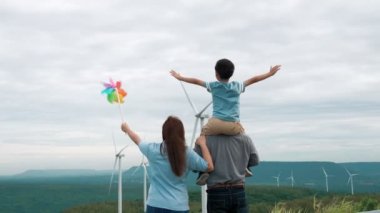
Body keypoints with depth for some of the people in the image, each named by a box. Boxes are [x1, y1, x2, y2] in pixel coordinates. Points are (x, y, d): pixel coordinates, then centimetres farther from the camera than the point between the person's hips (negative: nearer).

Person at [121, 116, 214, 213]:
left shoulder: (153, 150, -2)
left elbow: (137, 140, 19)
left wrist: (126, 128, 39)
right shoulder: (187, 153, -5)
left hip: (155, 205, 1)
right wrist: (202, 144, 13)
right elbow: (209, 167, 4)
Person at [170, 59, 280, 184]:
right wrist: (269, 74, 35)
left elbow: (196, 81, 20)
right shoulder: (237, 86, 12)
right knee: (243, 135, 32)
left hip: (216, 123, -2)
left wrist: (180, 77, 34)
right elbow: (253, 80, 22)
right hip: (234, 126, 2)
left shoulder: (213, 86, 10)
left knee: (202, 135, 17)